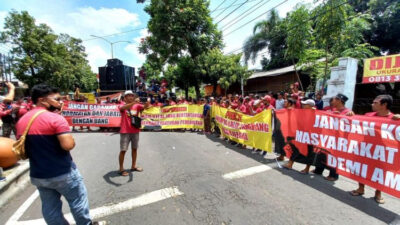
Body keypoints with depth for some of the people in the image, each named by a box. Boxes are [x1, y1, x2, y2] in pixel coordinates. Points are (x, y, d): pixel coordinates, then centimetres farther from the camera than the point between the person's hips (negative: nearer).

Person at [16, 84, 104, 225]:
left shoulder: (21, 121, 5)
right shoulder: (55, 118, -19)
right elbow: (68, 145, -28)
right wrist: (71, 139, -8)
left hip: (37, 175, 7)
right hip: (62, 172, -7)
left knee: (50, 208, 18)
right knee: (77, 200, 13)